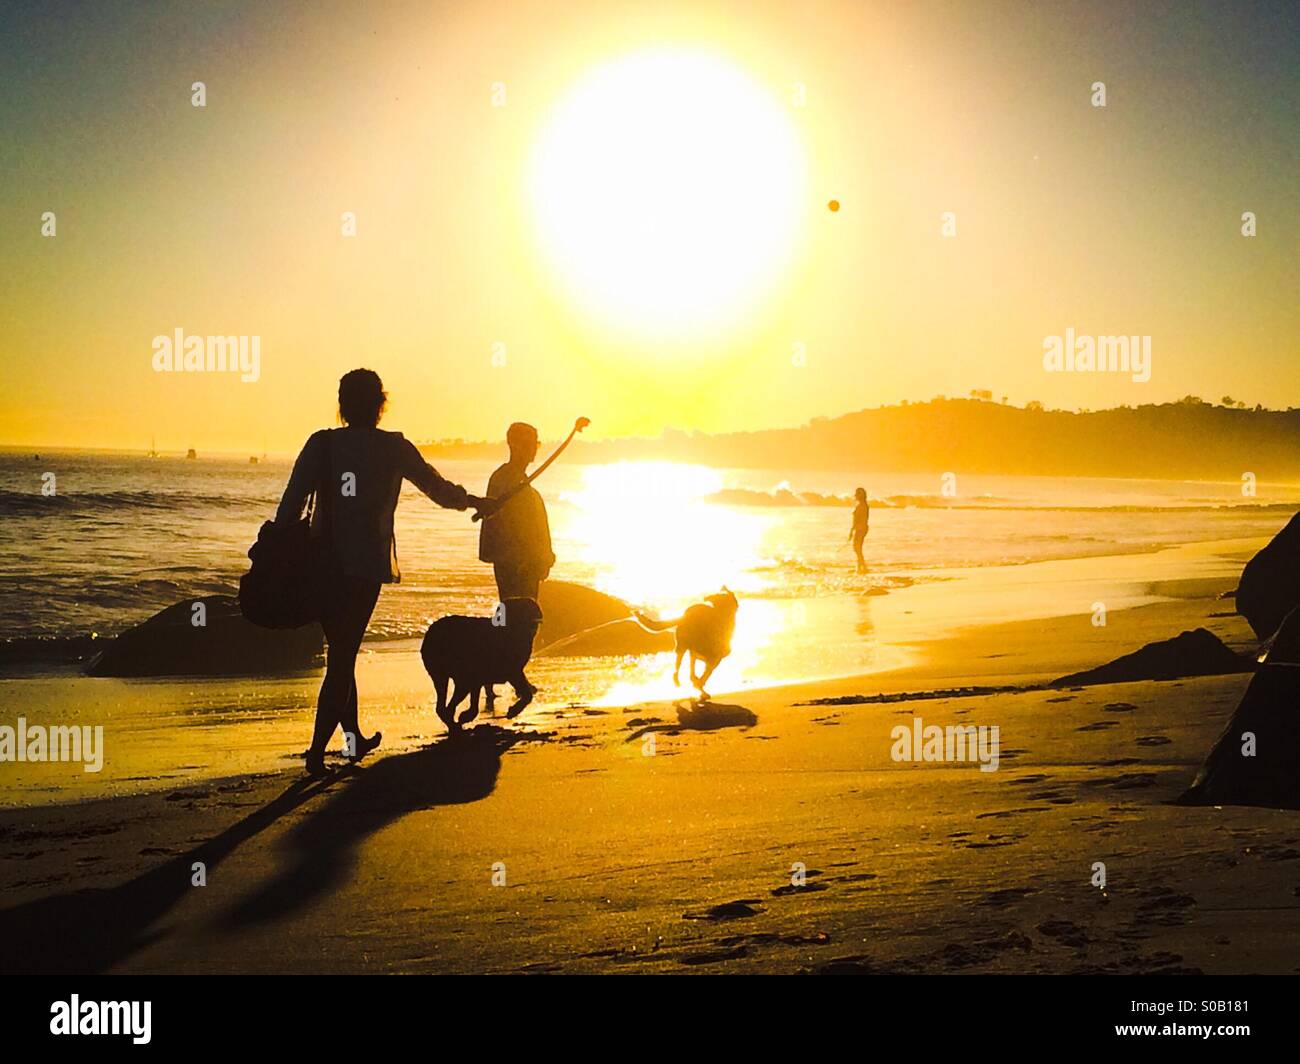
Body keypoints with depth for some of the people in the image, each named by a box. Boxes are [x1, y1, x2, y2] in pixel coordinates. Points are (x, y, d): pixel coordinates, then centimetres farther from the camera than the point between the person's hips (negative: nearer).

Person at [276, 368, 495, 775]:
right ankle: (317, 750, -6)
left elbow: (292, 501, -8)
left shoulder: (321, 443, 2)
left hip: (322, 563, 3)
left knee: (341, 653, 17)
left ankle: (353, 738, 30)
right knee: (342, 656, 1)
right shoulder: (394, 448, 0)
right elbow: (438, 488, 12)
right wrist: (474, 502, 31)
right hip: (365, 567, -3)